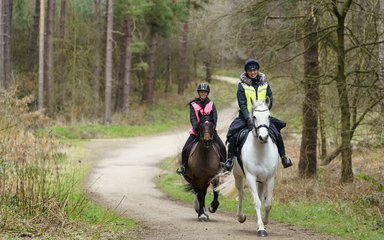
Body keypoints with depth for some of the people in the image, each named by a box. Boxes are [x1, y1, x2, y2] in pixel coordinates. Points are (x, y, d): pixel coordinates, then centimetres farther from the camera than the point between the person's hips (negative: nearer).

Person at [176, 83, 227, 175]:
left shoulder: (211, 104, 5)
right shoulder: (193, 105, 1)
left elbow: (215, 117, -6)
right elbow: (192, 118, -9)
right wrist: (196, 127, -26)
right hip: (197, 131, -1)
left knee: (222, 147, -12)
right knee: (186, 149, -10)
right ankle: (183, 166, 10)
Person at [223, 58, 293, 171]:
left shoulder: (264, 84, 4)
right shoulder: (242, 85, -4)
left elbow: (270, 100, 3)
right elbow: (242, 104, -11)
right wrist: (248, 119, -23)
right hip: (245, 116, -2)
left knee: (277, 134, -11)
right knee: (233, 135, -22)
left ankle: (283, 157, 6)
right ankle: (229, 160, -9)